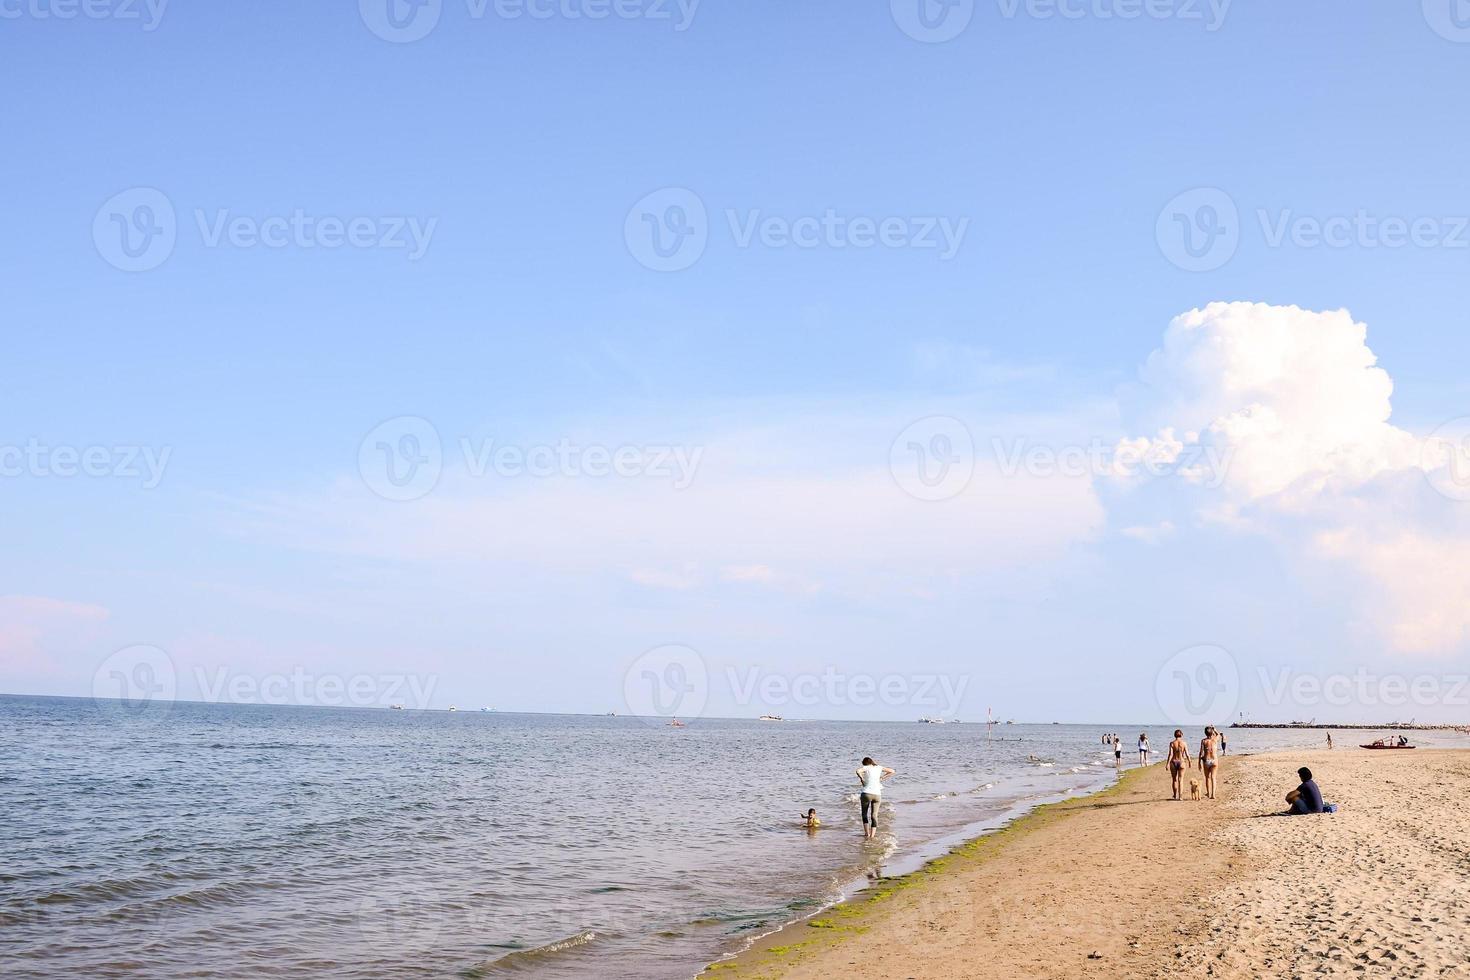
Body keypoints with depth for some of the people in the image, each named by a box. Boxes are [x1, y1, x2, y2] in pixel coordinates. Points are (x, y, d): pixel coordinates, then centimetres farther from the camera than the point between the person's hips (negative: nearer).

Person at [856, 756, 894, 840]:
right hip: (877, 794, 3)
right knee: (874, 816, 5)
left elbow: (858, 771, -23)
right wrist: (882, 777, 15)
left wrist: (862, 779, -9)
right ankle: (872, 836, -5)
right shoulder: (878, 767, 11)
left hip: (866, 793, -3)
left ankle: (867, 834, 9)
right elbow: (892, 771, 19)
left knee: (865, 814, 15)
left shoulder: (866, 768, -1)